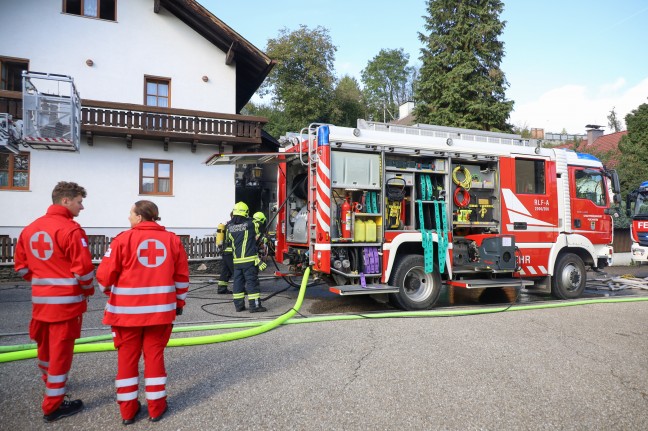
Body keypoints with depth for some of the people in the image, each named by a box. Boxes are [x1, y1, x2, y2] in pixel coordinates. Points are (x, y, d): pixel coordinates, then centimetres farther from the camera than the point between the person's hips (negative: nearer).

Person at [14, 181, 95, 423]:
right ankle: (53, 406, 11)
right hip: (66, 301, -8)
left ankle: (51, 383, 46)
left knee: (45, 346, 23)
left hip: (40, 299, 8)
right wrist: (88, 290, -3)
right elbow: (83, 268, -20)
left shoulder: (30, 229, 8)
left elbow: (21, 266, 13)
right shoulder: (70, 229, -17)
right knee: (60, 351, 1)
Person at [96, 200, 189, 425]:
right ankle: (156, 407, 21)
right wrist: (179, 302, 17)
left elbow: (105, 275, -5)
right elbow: (182, 276, 5)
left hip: (128, 310, -2)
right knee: (155, 355, 13)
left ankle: (128, 409, 22)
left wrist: (110, 291, 17)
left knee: (127, 357, 12)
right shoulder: (173, 239, 1)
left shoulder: (124, 238, -7)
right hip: (160, 309, 2)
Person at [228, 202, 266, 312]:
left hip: (237, 260, 5)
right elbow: (257, 235, 8)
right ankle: (255, 306, -1)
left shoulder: (230, 227, 4)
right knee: (252, 282, -2)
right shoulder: (250, 224, -7)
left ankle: (238, 305, 16)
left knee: (238, 282, 11)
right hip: (249, 260, -5)